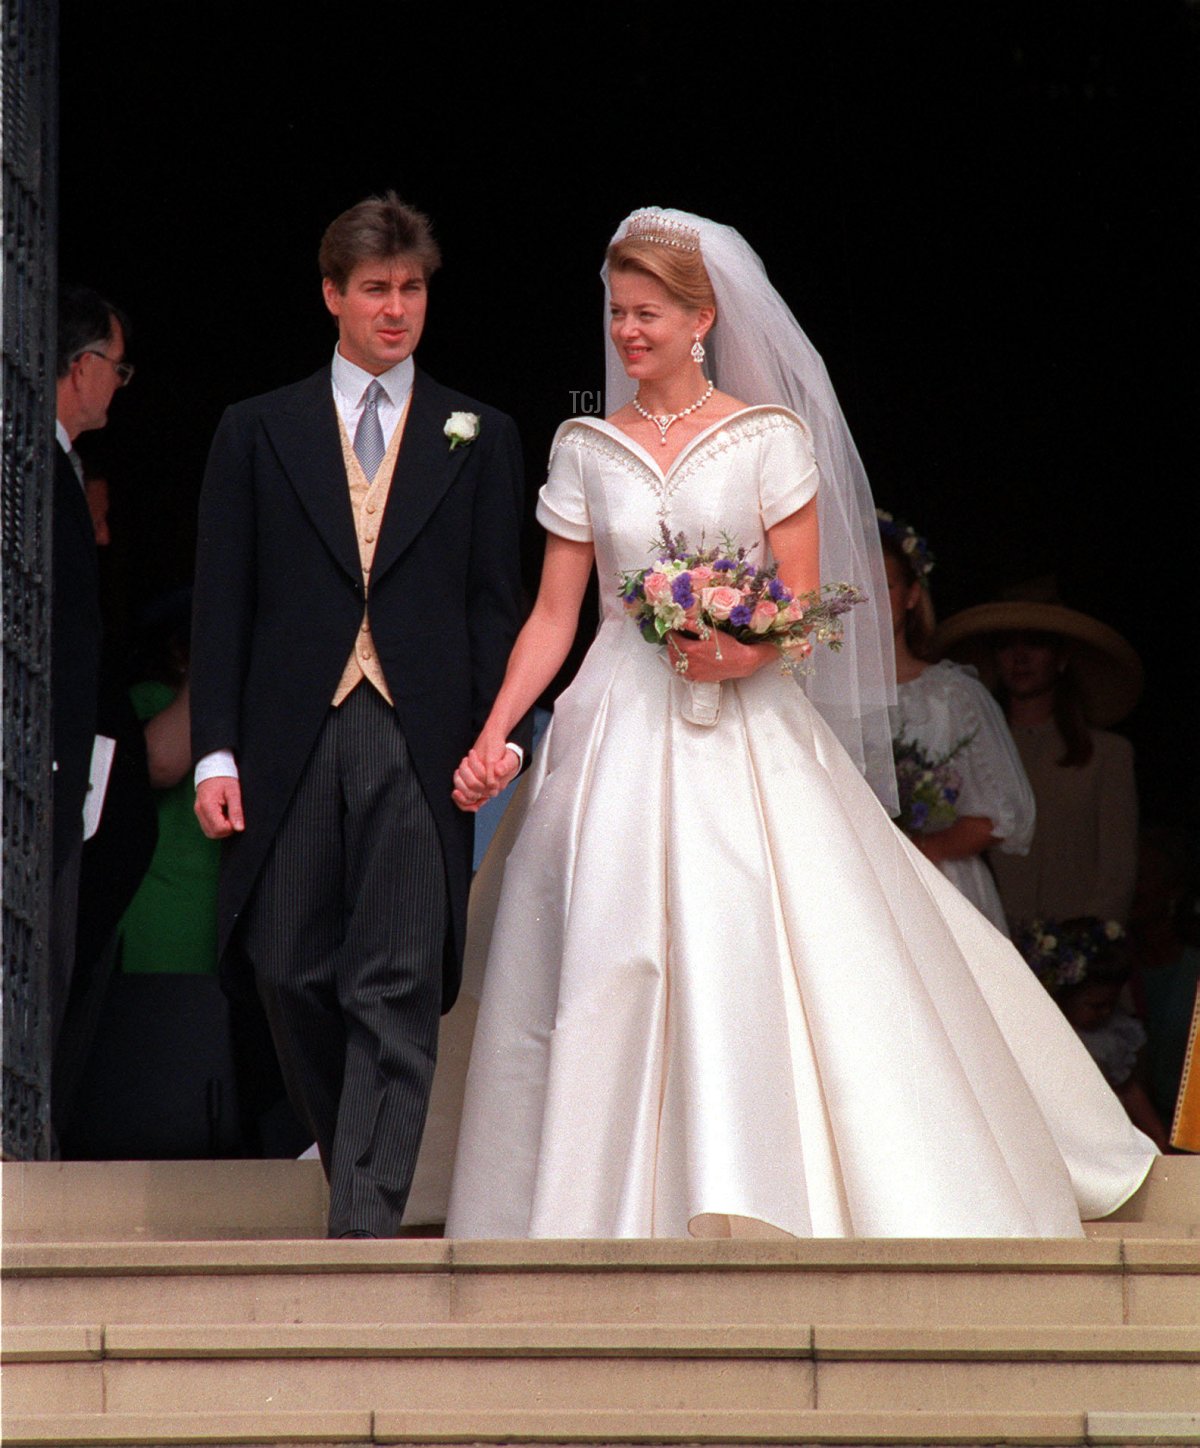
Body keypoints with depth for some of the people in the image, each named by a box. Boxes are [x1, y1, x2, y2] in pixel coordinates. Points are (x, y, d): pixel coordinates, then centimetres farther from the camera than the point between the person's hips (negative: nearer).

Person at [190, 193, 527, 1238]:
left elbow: (496, 604, 10)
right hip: (292, 745, 1)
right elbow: (222, 604, 8)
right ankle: (359, 1172, 20)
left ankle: (368, 1219, -12)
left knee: (399, 991, -9)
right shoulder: (257, 433, 12)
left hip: (420, 748, -1)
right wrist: (215, 752, -1)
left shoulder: (479, 439, 12)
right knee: (295, 979, 2)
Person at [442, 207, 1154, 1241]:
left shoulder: (771, 438, 1)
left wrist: (746, 651, -21)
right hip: (620, 727, 2)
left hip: (746, 733, -2)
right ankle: (605, 1208, 4)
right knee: (606, 971, -4)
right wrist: (493, 734, -5)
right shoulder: (585, 450, 8)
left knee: (764, 954, -10)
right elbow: (553, 616, 7)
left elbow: (803, 605, -1)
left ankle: (765, 1206, -1)